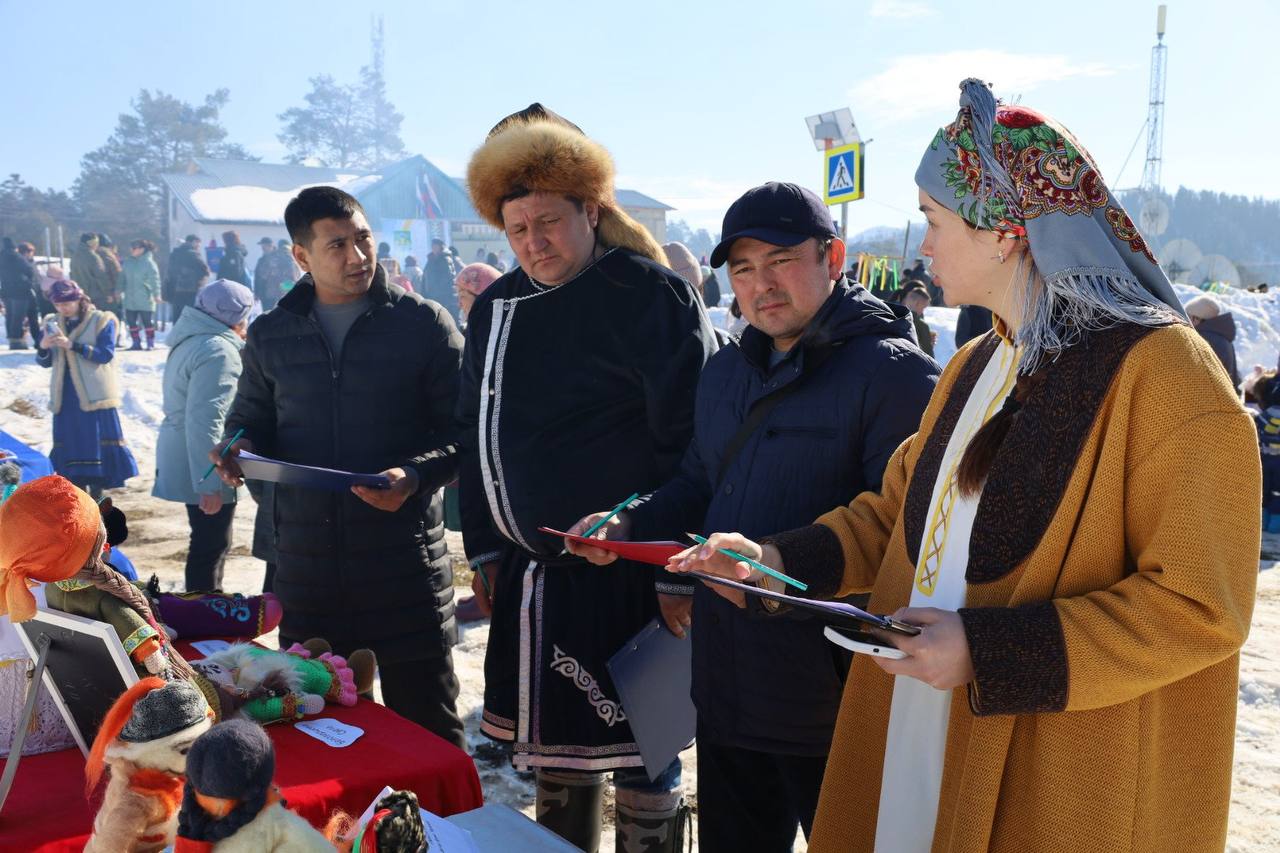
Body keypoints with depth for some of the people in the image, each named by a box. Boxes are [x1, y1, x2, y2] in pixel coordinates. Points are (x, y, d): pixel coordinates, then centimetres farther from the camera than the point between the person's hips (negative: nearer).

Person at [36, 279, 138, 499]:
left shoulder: (101, 321, -4)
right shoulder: (52, 324, 9)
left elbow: (105, 354, -14)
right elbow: (44, 362, 10)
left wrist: (72, 345, -23)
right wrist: (43, 347, -13)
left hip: (95, 396, -4)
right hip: (65, 397, 5)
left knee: (97, 445, -2)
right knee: (70, 445, 8)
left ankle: (96, 495, 7)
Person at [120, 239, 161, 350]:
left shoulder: (148, 262, -9)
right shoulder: (127, 262, 8)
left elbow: (154, 280, -13)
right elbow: (122, 278, 14)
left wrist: (156, 294, -18)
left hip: (145, 299, -6)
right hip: (130, 299, 6)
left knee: (147, 322, -1)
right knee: (131, 321, 7)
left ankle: (151, 343, 7)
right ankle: (136, 343, 16)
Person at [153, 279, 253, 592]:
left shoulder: (192, 340, 13)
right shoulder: (219, 350, -20)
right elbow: (204, 420, -28)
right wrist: (209, 482, -29)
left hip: (186, 460, 11)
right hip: (203, 466, -11)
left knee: (209, 542, 21)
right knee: (211, 545, -1)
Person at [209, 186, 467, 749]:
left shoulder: (424, 324, -2)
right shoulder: (270, 336, 8)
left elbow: (465, 433, -2)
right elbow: (250, 424, 19)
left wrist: (414, 476, -20)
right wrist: (239, 451, -5)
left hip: (404, 561, -3)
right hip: (305, 568, 4)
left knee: (426, 724, 6)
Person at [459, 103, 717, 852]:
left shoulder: (648, 295, -11)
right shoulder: (498, 308, 10)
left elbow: (691, 436, -14)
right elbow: (477, 434, 17)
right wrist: (485, 546, 14)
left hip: (628, 580, -7)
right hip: (533, 578, 7)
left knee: (638, 757, 4)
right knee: (554, 752, 19)